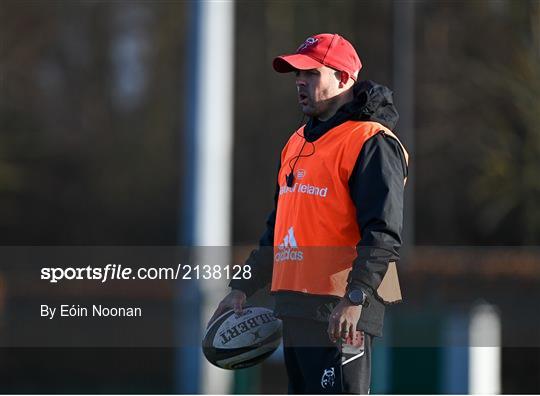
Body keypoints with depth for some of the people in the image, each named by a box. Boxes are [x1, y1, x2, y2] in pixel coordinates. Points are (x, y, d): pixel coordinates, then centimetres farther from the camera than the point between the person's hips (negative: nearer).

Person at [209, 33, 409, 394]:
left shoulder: (370, 143, -8)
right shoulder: (297, 143, 21)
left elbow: (383, 234, -18)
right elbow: (277, 228, 28)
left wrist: (355, 299, -28)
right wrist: (243, 288, 21)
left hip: (341, 314, -9)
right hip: (295, 307, 9)